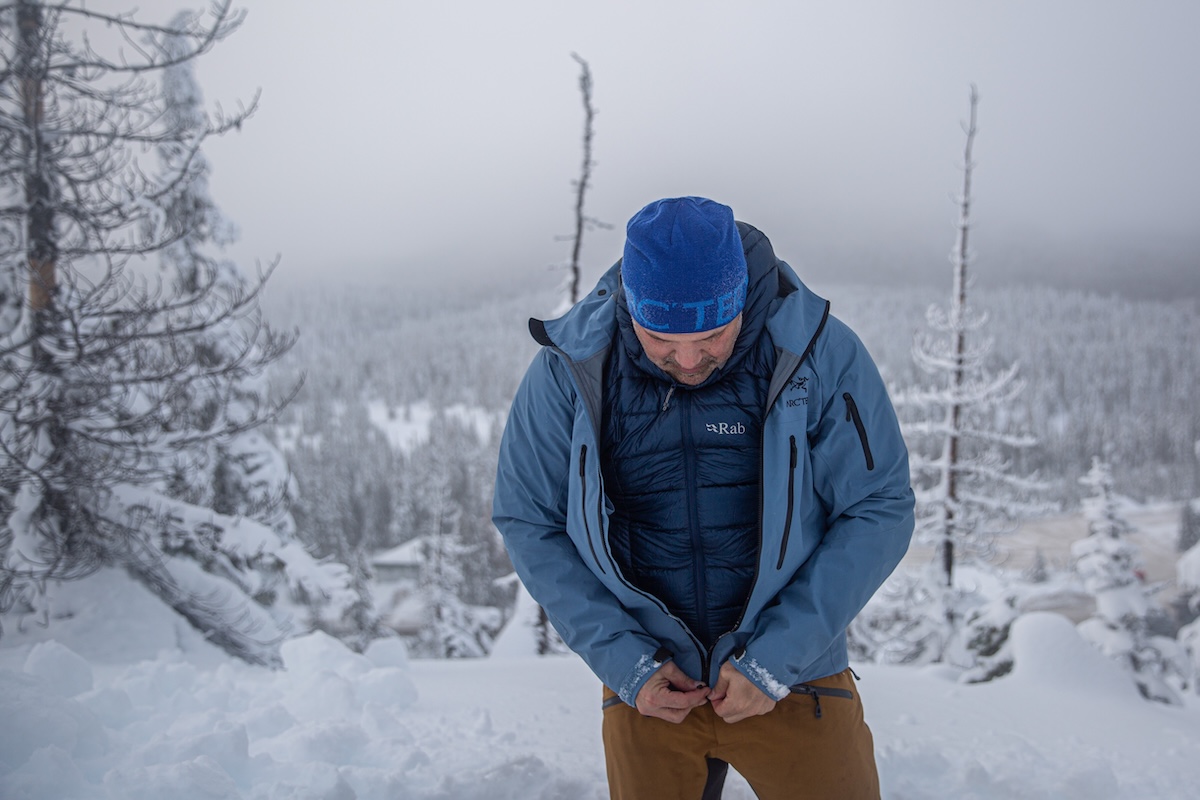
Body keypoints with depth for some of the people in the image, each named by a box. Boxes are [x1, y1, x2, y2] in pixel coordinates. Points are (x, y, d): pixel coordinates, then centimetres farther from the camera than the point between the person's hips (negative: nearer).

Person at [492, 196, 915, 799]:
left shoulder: (823, 354, -12)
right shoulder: (568, 370, -10)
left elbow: (879, 510, -9)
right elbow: (529, 522, -3)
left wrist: (775, 659, -14)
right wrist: (625, 661, -12)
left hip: (794, 679, 0)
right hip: (649, 685, 1)